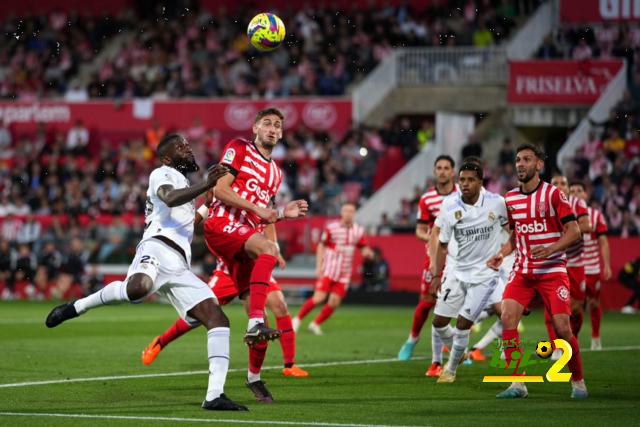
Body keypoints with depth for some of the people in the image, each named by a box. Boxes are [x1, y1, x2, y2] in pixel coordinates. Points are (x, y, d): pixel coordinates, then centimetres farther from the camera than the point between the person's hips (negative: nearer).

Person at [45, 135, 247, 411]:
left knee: (218, 320, -4)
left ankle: (214, 396, -11)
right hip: (158, 248, -9)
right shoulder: (162, 174, 7)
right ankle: (77, 307, -16)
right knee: (137, 288, -42)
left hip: (179, 268, 9)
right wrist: (207, 185, -28)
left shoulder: (183, 183, 36)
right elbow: (170, 198, -17)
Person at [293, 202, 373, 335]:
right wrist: (319, 267, -7)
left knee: (334, 303, -3)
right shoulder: (331, 228, -7)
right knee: (319, 298, -16)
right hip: (328, 270, -4)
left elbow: (365, 250, 11)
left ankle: (316, 324, 16)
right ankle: (297, 319, 2)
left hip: (344, 274, 4)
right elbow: (321, 246, -1)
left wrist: (367, 253, -14)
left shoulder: (358, 231, 4)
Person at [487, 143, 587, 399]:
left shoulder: (552, 194, -8)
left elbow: (574, 231, -10)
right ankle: (517, 384, -11)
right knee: (507, 318, -15)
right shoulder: (510, 199, 8)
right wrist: (501, 254, 2)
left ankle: (578, 382, 12)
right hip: (522, 272, 4)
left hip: (552, 270, -4)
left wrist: (549, 249, -24)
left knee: (562, 328, -9)